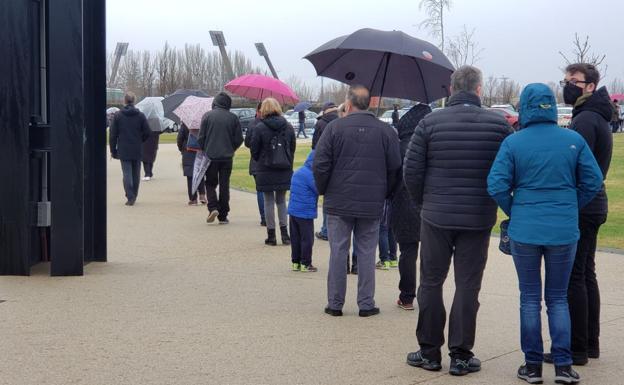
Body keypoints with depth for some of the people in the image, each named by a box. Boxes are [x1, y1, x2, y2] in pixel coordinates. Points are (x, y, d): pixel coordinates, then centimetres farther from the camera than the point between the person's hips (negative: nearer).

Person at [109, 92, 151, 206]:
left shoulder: (118, 116, -3)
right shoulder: (140, 115, -1)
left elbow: (113, 134, -2)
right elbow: (147, 132, -2)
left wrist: (113, 150, 5)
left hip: (123, 150, -1)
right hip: (137, 150, 1)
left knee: (127, 174, -1)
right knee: (136, 174, 12)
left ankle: (130, 197, -11)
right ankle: (134, 196, 19)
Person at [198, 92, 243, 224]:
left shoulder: (207, 116, -5)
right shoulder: (233, 118, -1)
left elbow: (201, 137, -5)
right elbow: (239, 139, 1)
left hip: (211, 156, -1)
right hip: (227, 157, 1)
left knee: (210, 184, 13)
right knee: (224, 186, 8)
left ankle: (213, 207, -9)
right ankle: (223, 216, 9)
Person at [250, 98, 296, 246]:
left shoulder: (260, 128, -10)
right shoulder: (288, 127, 1)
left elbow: (254, 150, -4)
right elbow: (293, 148, 7)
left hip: (266, 171, -3)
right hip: (285, 171, 3)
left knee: (269, 201, 5)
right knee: (281, 200, 14)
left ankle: (271, 235, 7)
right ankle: (284, 232, 8)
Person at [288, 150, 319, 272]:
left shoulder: (297, 173, 12)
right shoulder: (310, 175, -17)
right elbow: (320, 189, -14)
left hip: (293, 211, 8)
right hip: (305, 213, -8)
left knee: (295, 238, 13)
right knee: (307, 239, 1)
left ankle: (296, 262, 18)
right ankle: (305, 264, 5)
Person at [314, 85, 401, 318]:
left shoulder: (334, 128, -5)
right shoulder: (386, 131, 1)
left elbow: (320, 165, -6)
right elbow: (395, 168, 3)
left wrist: (324, 191, 8)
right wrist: (383, 194, 15)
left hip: (339, 203, -1)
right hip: (372, 205, 1)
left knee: (338, 253, 6)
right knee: (366, 254, 8)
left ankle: (335, 303, 11)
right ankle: (366, 304, 11)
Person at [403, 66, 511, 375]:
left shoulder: (430, 122, -4)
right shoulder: (499, 125, -4)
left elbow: (411, 171, -4)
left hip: (436, 217, 0)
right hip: (479, 219, 0)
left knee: (431, 283, 11)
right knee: (468, 286, 7)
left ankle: (429, 352, 17)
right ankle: (461, 355, 12)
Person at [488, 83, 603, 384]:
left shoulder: (513, 142, -7)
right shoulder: (574, 140, -2)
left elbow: (496, 185, -11)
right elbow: (593, 181, -1)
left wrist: (513, 212, 5)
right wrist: (570, 208, 11)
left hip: (524, 230, -1)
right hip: (564, 231, 1)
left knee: (530, 298, 10)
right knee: (558, 298, 12)